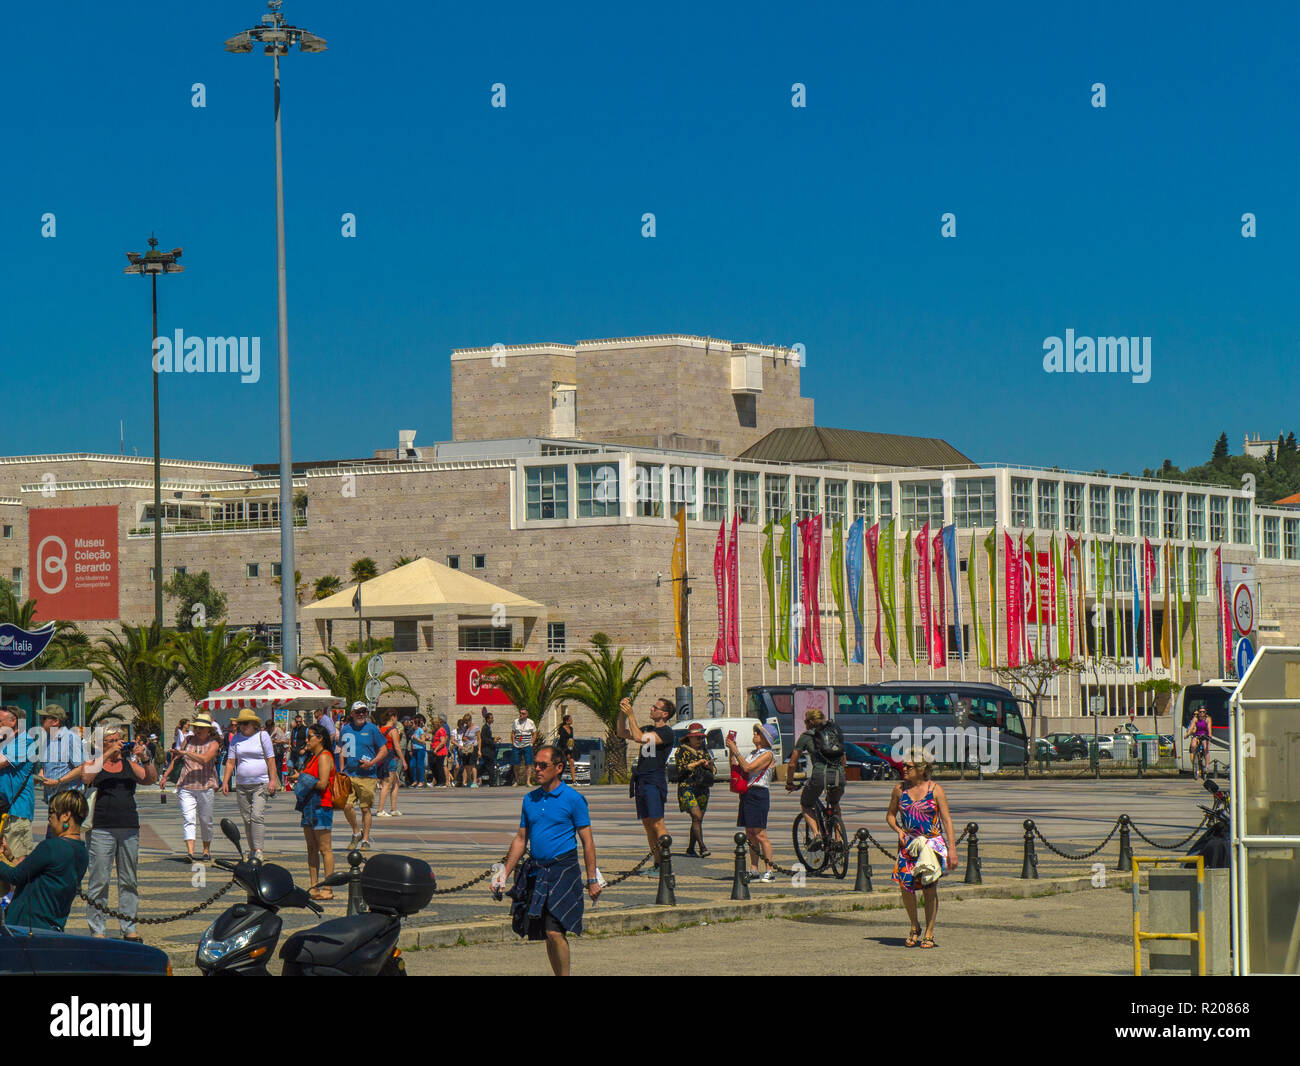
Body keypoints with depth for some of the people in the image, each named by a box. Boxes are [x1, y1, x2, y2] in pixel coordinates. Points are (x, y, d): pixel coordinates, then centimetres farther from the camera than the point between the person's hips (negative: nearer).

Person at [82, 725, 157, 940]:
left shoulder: (129, 764, 14)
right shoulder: (93, 764, 6)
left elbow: (151, 779, 4)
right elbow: (86, 777, -16)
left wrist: (143, 759, -12)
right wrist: (108, 754, -18)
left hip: (129, 828, 4)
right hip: (101, 828, -4)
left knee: (129, 880, 8)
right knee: (99, 880, -4)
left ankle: (129, 928, 14)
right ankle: (97, 929, 1)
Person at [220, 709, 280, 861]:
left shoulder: (262, 736, 0)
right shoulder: (237, 738, 10)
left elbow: (271, 759, 0)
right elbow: (231, 761, 11)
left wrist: (273, 780, -7)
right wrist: (225, 781, 2)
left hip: (261, 784, -4)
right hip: (242, 784, 4)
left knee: (257, 816, -16)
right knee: (247, 818, 6)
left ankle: (258, 850, -18)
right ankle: (252, 850, 14)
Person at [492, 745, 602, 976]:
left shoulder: (573, 799, -5)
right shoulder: (530, 799, 11)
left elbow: (587, 842, -4)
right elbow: (521, 839, 18)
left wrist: (592, 879, -7)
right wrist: (505, 872, 12)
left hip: (563, 868, -6)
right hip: (535, 870, 6)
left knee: (555, 931, -16)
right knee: (546, 935, 8)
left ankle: (565, 975, -7)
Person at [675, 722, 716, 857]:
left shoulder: (705, 751, 17)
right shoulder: (682, 750, 1)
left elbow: (714, 770, 18)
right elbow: (680, 769, -10)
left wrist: (710, 766, -5)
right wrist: (697, 763, -14)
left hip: (703, 789, 6)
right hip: (687, 788, -6)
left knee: (698, 819, 6)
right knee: (697, 816, -17)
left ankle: (691, 848, 17)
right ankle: (702, 847, -22)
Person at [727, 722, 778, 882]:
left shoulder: (768, 755, -8)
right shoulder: (755, 753, 19)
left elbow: (747, 768, -17)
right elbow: (735, 767, 20)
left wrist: (736, 750, -12)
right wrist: (731, 750, 11)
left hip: (758, 795, -9)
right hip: (747, 795, 9)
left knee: (760, 835, -10)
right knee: (750, 834, 7)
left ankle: (770, 871, -8)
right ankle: (755, 871, 10)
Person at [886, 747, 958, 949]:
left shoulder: (935, 790, -4)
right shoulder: (900, 789, 5)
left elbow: (946, 820, -4)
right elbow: (891, 815, 17)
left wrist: (952, 849, -10)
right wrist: (898, 831, -5)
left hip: (932, 843, -3)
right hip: (908, 844, 3)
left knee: (929, 888, -3)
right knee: (905, 885, -6)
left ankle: (929, 933, 8)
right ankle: (914, 927, 16)